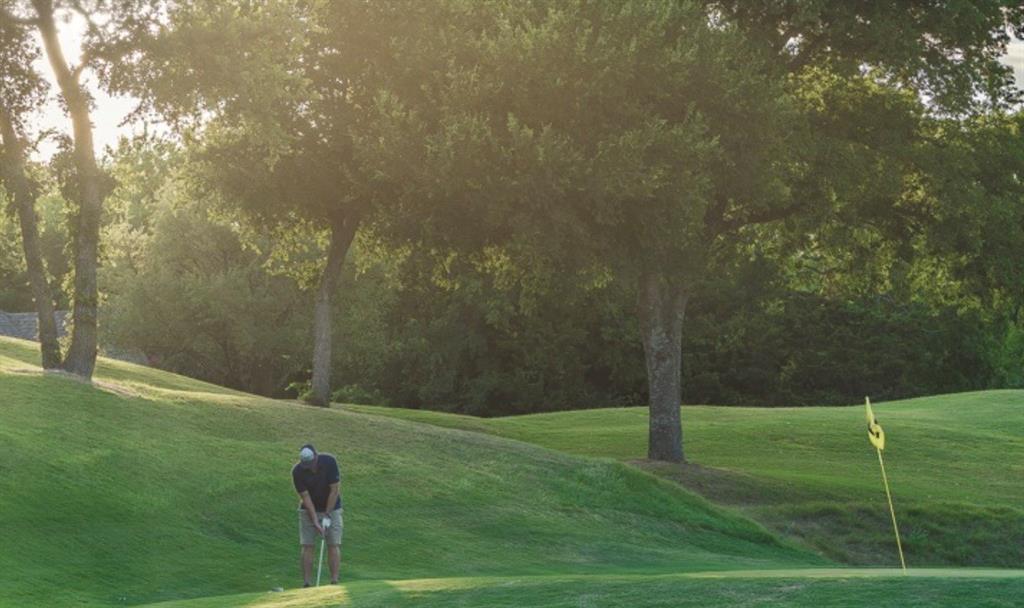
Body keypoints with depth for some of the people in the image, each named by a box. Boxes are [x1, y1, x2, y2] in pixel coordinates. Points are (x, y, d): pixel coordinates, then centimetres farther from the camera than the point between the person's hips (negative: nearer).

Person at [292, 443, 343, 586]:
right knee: (307, 546, -5)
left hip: (331, 509, 0)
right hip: (309, 510, 1)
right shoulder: (297, 471, -20)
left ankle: (334, 581, -5)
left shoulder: (330, 462, -22)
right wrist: (315, 521, -23)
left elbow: (334, 490, -18)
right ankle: (307, 583, -4)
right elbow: (306, 497, -18)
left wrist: (327, 515, -18)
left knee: (334, 545, -6)